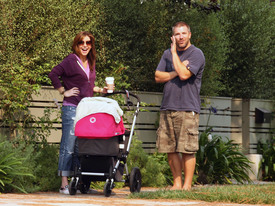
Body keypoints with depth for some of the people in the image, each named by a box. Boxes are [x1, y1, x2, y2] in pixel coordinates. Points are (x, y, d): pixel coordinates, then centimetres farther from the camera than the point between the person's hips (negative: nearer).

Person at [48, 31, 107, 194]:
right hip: (71, 108, -7)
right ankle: (64, 184, -5)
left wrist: (101, 90, 15)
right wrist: (64, 92, -11)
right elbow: (54, 74, -12)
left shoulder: (91, 63, 16)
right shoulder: (71, 60, -6)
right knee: (68, 146, -7)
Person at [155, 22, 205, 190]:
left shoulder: (196, 54, -2)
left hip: (188, 108, -6)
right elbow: (158, 77, 10)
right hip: (168, 107, 6)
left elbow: (184, 74, -15)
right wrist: (176, 72, -6)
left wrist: (174, 52, -7)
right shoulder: (168, 54, 18)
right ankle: (177, 183, 13)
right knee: (170, 149, 5)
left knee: (188, 149, -6)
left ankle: (187, 184, -1)